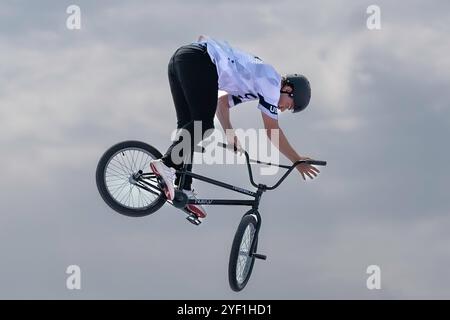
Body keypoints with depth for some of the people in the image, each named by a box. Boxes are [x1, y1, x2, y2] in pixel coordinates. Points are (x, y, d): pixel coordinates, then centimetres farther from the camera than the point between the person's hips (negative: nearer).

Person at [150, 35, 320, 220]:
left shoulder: (253, 83, 29)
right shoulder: (271, 81, 3)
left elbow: (222, 102, 34)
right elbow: (272, 131, 3)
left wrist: (230, 136, 25)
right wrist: (298, 161, 9)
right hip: (199, 61, -9)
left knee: (189, 125, 7)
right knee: (204, 124, -9)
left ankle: (183, 188, 3)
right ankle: (167, 164, -24)